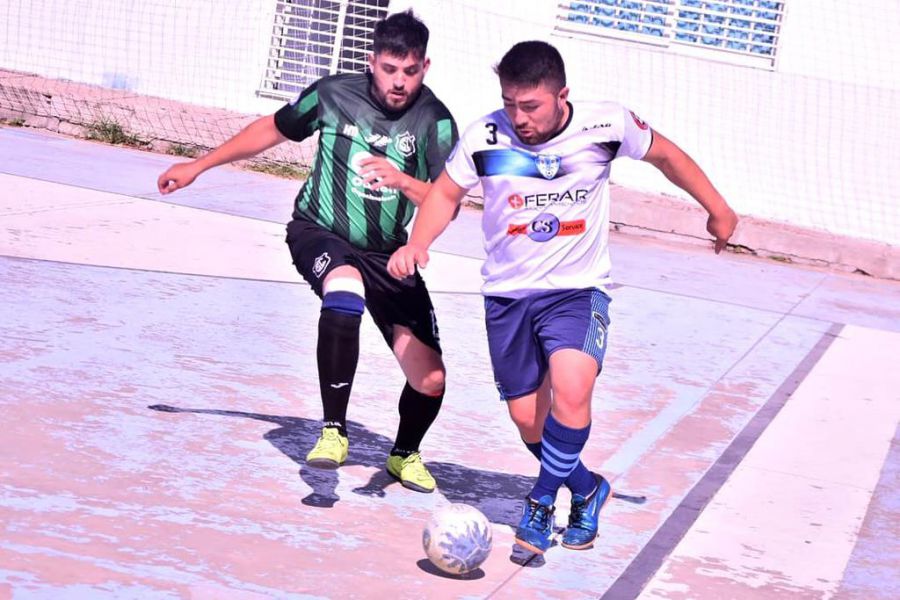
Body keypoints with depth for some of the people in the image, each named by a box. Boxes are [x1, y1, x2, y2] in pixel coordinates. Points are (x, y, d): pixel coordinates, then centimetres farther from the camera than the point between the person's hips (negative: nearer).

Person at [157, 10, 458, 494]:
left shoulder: (435, 120, -13)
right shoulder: (334, 94, -11)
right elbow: (271, 130, 6)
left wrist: (401, 180, -39)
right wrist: (197, 166, 11)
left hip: (388, 254, 2)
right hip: (319, 232, -2)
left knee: (431, 380, -4)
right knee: (345, 290, -40)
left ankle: (405, 454, 30)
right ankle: (333, 431, -29)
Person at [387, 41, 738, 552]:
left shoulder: (606, 125, -14)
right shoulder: (485, 137, -13)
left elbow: (664, 154, 5)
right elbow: (446, 193, 4)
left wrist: (717, 209, 15)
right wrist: (418, 243, -14)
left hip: (579, 290, -2)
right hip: (508, 294, 2)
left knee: (571, 391, -26)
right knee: (528, 418, 7)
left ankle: (542, 503, -5)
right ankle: (587, 491, 35)